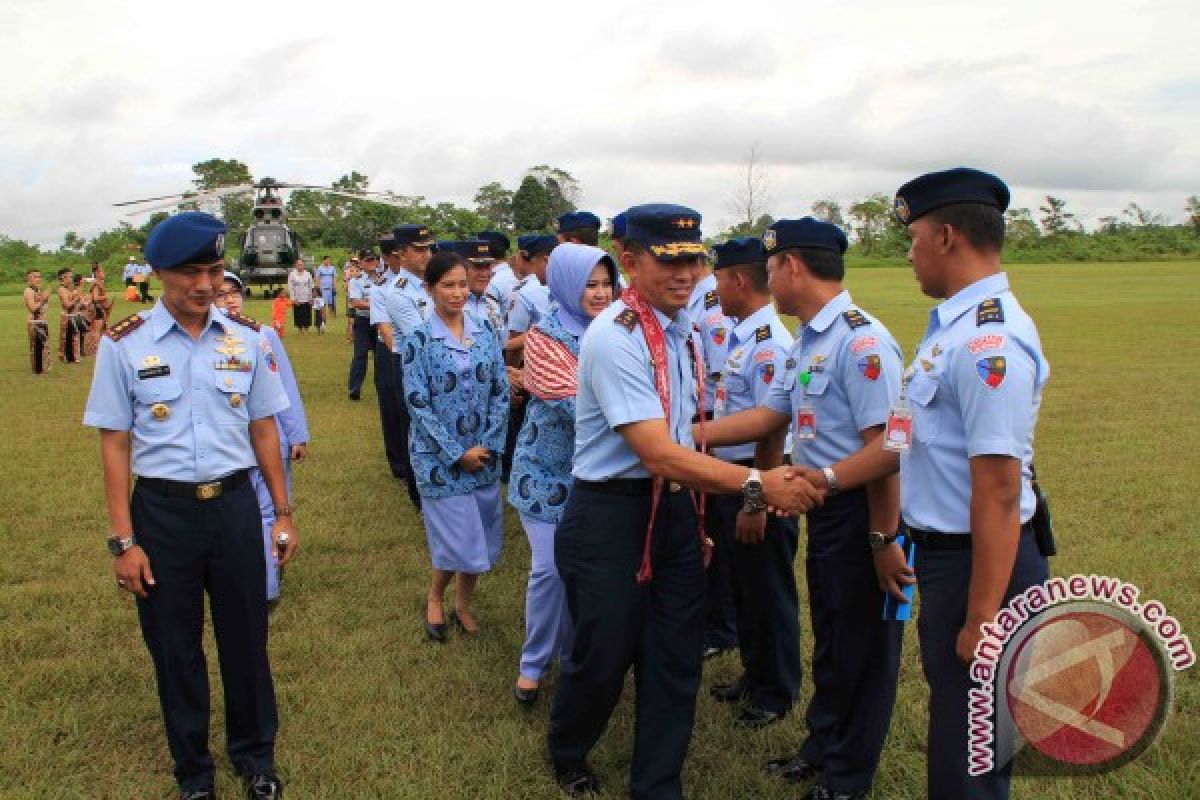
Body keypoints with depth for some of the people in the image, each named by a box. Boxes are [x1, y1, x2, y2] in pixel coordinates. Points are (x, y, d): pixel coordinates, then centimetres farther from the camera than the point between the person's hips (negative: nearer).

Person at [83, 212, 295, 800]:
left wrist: (283, 512, 7)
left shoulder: (246, 340, -1)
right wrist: (123, 540, -7)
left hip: (235, 504, 2)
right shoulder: (124, 345, -7)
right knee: (174, 648, 15)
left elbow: (263, 428, 6)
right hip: (161, 510, -1)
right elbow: (115, 444, -5)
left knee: (246, 638, 14)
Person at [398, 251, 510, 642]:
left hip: (483, 452, 4)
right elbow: (417, 403, -12)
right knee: (459, 542, -2)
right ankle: (434, 597, 27)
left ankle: (463, 603, 33)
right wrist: (458, 453, -14)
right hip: (440, 456, -4)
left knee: (483, 539, 10)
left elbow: (501, 391, 3)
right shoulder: (418, 339, -8)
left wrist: (489, 445, -7)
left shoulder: (485, 331, 3)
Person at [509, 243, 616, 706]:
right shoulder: (545, 336, -15)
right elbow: (575, 403, -25)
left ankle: (573, 650, 32)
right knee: (551, 567, -4)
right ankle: (534, 663, 18)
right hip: (549, 467, -4)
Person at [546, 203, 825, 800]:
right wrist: (756, 484, -30)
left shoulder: (684, 332, 6)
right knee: (605, 655, 8)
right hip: (610, 516, -7)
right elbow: (658, 455, -28)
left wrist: (697, 517, 14)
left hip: (676, 508, 7)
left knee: (677, 656, 12)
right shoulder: (615, 337, -21)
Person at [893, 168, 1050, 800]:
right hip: (943, 552, 10)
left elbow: (999, 492, -27)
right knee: (949, 708, 26)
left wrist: (982, 620, -24)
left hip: (980, 560, -10)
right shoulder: (955, 324, 7)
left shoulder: (987, 339, -24)